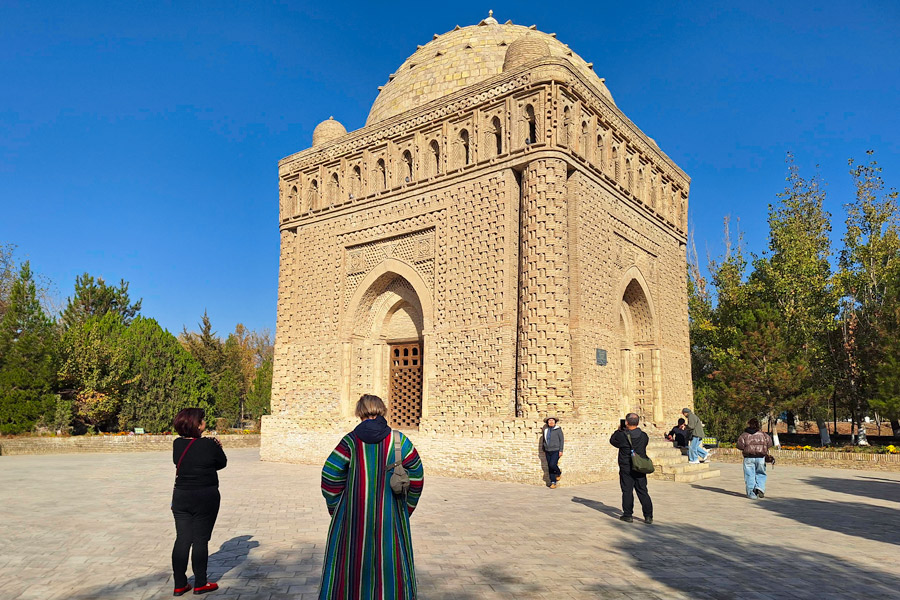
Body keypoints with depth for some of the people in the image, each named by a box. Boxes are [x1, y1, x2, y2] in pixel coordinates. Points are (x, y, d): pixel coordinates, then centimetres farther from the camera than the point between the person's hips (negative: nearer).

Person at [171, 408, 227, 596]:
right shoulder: (210, 445, -16)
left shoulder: (177, 444, -1)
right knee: (200, 540, 5)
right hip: (206, 498, -5)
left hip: (181, 497, 5)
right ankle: (200, 584, 16)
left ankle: (180, 585, 18)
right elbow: (222, 463, -1)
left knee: (182, 540, 11)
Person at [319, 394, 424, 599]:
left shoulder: (351, 440, -3)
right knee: (390, 565, 12)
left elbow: (330, 475, -5)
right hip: (390, 514, 0)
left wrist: (335, 508, 8)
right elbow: (416, 476, 3)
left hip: (354, 514, 0)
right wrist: (407, 508, 14)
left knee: (350, 563, 14)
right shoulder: (398, 440, -1)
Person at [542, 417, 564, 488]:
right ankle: (553, 482, 11)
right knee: (550, 468, 3)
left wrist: (561, 450, -10)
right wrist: (544, 450, 17)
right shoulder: (545, 430, 8)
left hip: (556, 451, -5)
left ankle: (559, 472, 15)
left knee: (552, 465, -16)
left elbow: (561, 440, -5)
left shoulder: (558, 429, -5)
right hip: (548, 451, 5)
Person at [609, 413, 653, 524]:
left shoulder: (622, 436, -16)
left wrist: (618, 430, 14)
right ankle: (648, 516, 9)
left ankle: (628, 515, 12)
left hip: (626, 469, -3)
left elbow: (612, 440, 2)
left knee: (627, 491, 6)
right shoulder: (644, 436, -4)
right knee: (643, 492, 9)